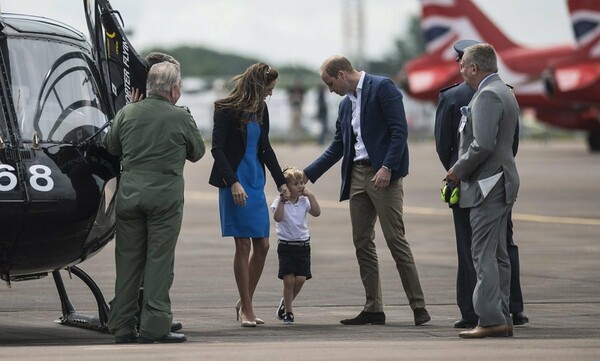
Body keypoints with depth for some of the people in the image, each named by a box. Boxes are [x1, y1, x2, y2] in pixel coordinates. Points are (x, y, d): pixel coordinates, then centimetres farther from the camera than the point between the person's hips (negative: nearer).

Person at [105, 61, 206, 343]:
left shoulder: (127, 113, 3)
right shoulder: (181, 118, -6)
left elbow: (111, 146, 16)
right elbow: (197, 152, 8)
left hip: (130, 191, 3)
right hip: (165, 194, -3)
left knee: (127, 258, 9)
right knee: (159, 260, 1)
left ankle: (122, 326, 11)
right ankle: (154, 326, -2)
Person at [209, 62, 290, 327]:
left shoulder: (260, 110, 11)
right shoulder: (227, 110, -10)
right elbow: (217, 149, -13)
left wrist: (281, 182, 19)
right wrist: (233, 182, -21)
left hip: (256, 183, 7)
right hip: (235, 183, -7)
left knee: (262, 245, 5)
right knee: (243, 245, -6)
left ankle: (245, 303, 19)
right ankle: (246, 309, 2)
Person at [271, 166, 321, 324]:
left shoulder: (304, 201, 4)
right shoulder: (280, 202, -6)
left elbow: (316, 213, -8)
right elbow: (278, 217, -22)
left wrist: (311, 196, -11)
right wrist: (282, 201, -24)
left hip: (303, 244, 3)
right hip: (286, 244, -3)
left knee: (300, 279, -5)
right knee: (289, 279, -7)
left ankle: (286, 302, 22)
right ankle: (288, 311, 7)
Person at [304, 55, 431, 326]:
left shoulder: (383, 88, -7)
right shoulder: (346, 104, 18)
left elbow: (399, 130, -14)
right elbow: (337, 147, 22)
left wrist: (387, 167, -22)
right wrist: (307, 175, 18)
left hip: (383, 174, -8)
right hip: (357, 175, 8)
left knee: (395, 239, -10)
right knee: (362, 242, 6)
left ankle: (418, 307, -6)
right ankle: (373, 309, 10)